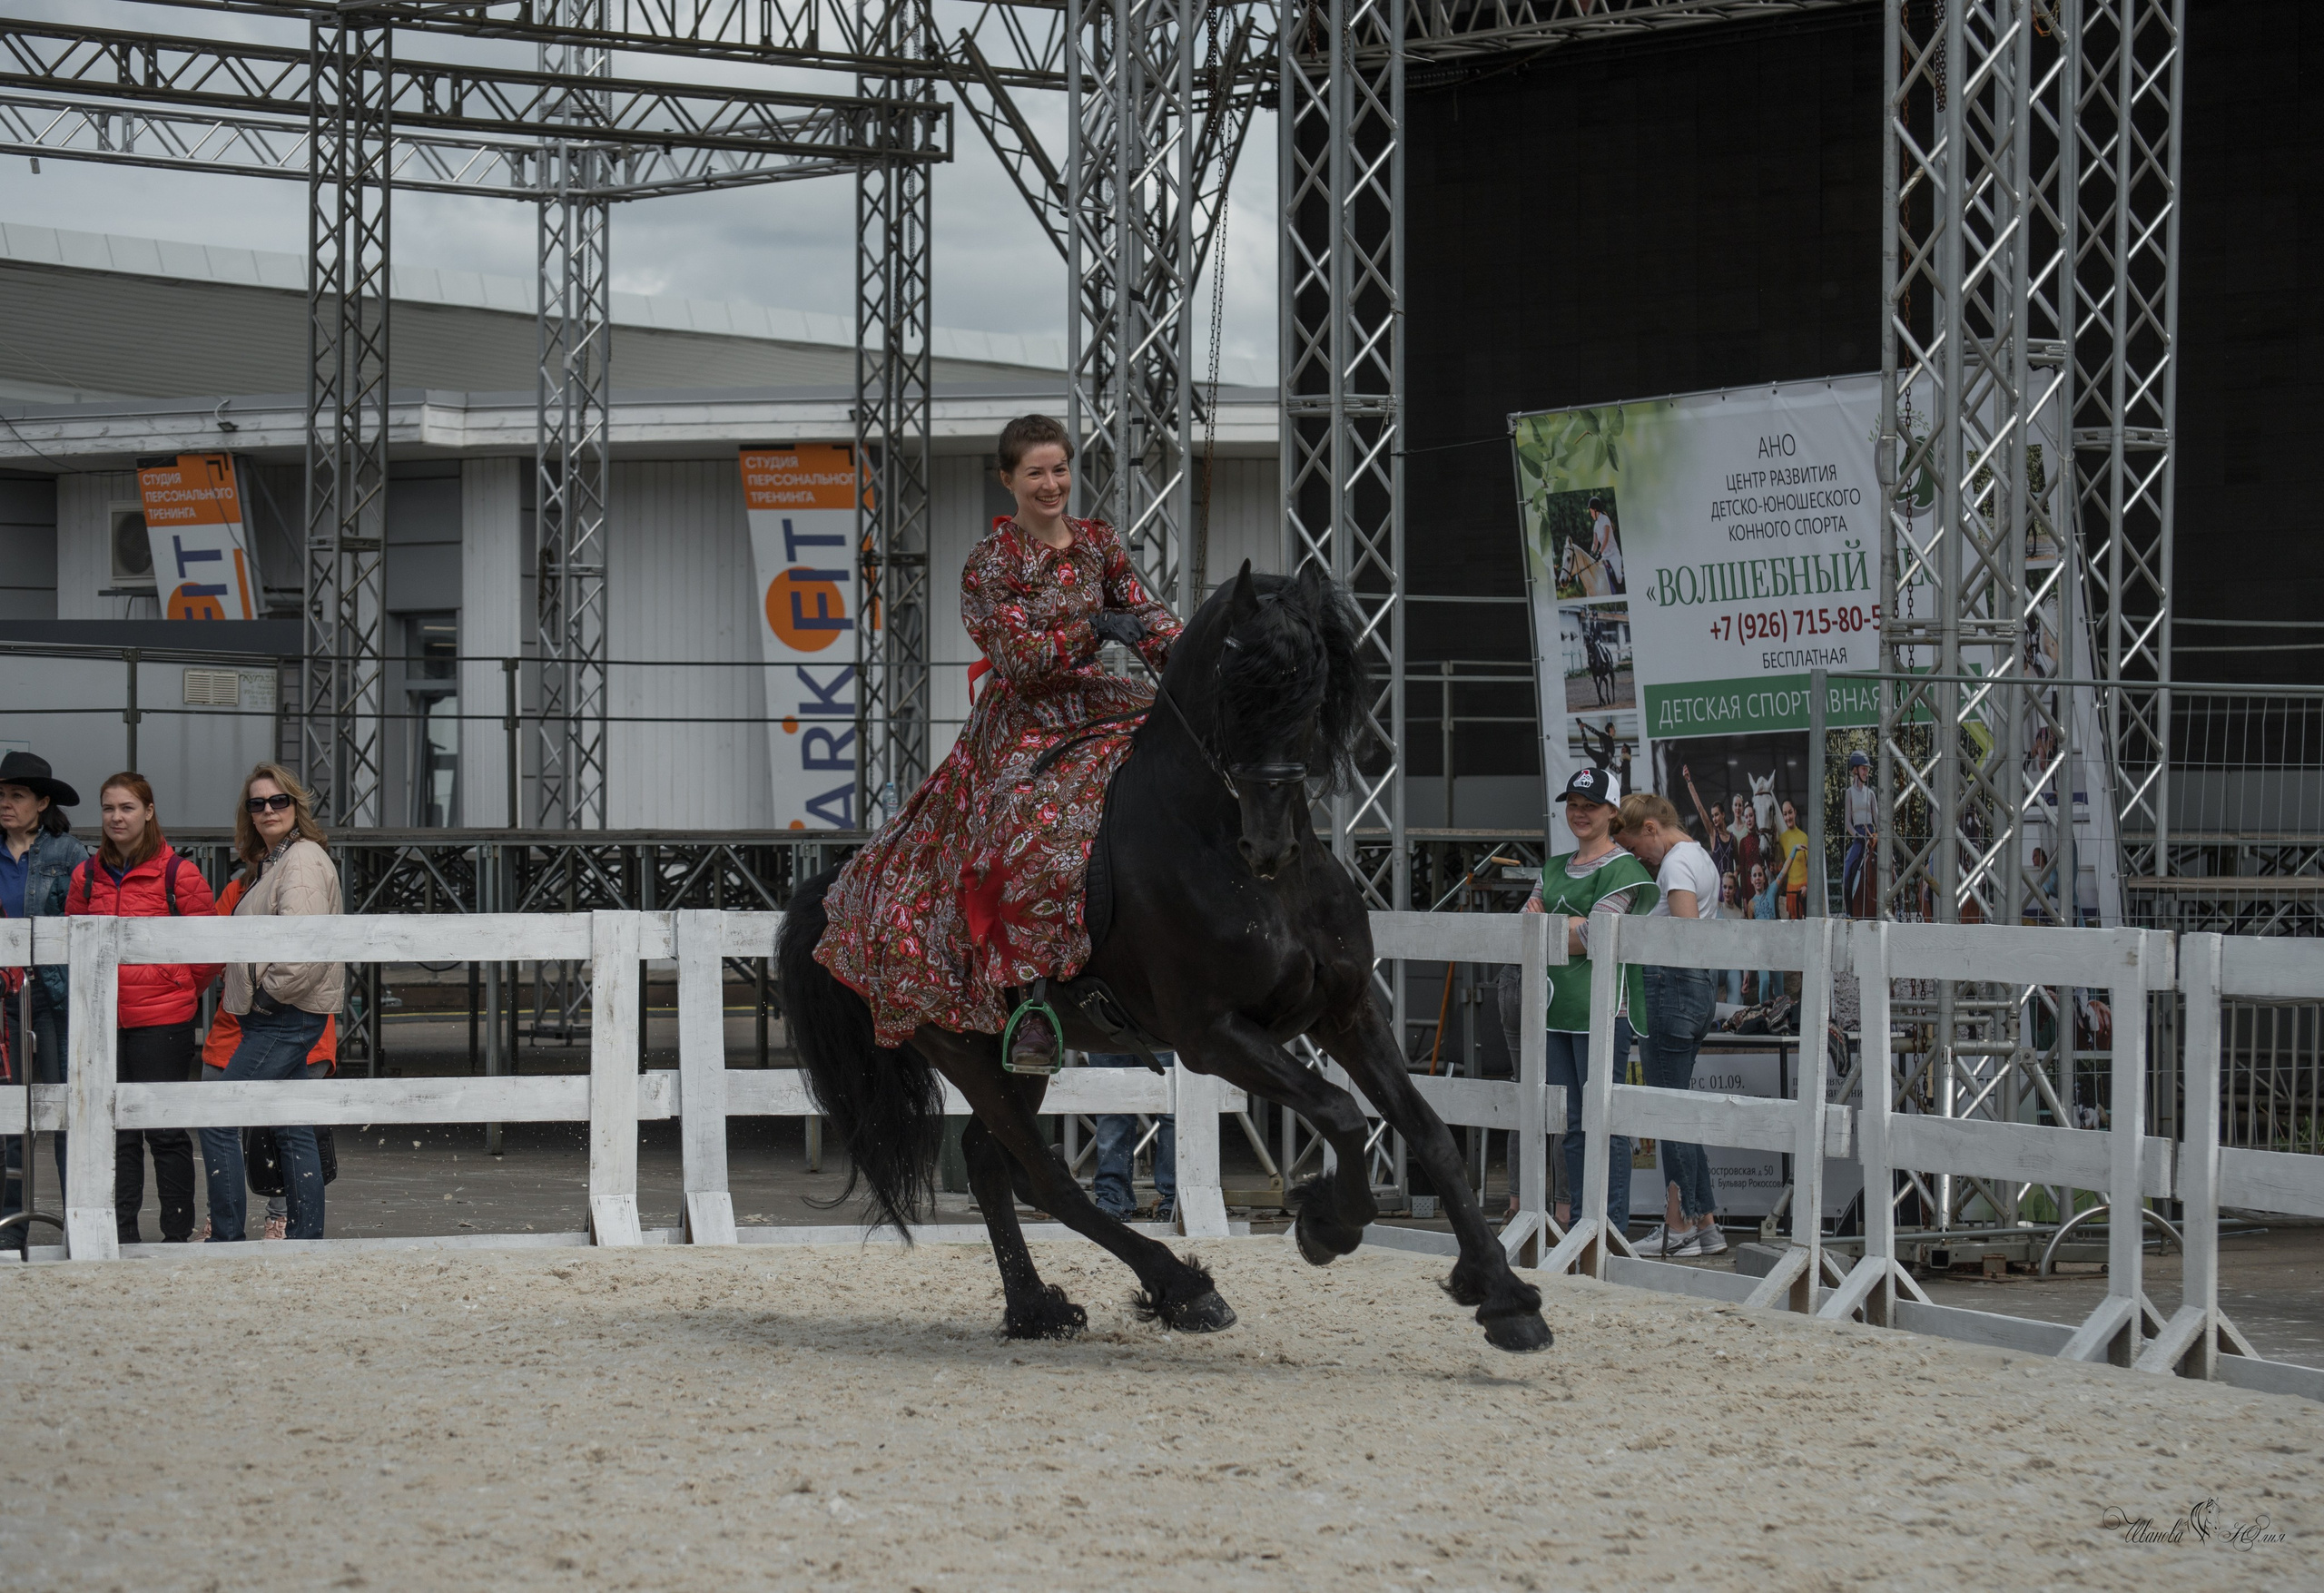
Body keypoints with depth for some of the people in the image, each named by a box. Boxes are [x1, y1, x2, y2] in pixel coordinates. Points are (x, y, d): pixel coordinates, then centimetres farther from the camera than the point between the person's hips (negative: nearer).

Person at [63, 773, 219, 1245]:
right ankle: (122, 1235, 14)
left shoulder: (178, 874, -5)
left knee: (165, 1133, 0)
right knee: (117, 1134, 8)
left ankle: (178, 1235, 8)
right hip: (104, 1021, 4)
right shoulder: (87, 877, 8)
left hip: (163, 1023, -4)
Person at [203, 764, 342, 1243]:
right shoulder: (270, 863, 18)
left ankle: (227, 1236, -7)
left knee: (219, 1120, -10)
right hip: (274, 1019, 10)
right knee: (292, 1131, 10)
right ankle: (307, 1237, 12)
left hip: (285, 1018, -10)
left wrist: (269, 993, -16)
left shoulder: (302, 862, -13)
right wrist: (253, 998, 18)